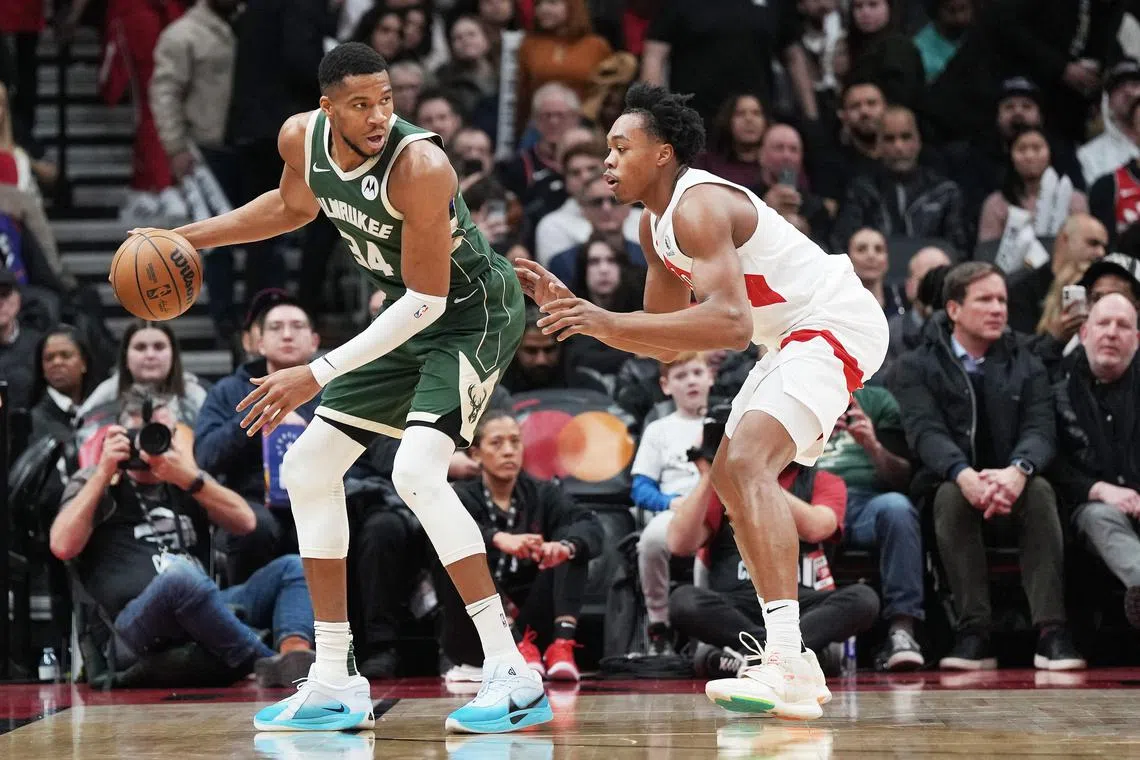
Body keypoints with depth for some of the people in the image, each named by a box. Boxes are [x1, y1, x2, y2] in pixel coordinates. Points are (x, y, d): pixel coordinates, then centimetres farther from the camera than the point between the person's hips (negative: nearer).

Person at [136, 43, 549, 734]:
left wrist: (318, 376, -31)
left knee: (417, 472, -27)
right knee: (307, 471, 7)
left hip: (475, 313, -8)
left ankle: (514, 676, -23)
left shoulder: (419, 165, -32)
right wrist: (191, 237, 9)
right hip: (410, 314, 9)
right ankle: (337, 685, 12)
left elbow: (425, 301, -29)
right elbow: (294, 205, 16)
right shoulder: (302, 138, -10)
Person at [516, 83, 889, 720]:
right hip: (797, 337, 11)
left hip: (836, 326, -11)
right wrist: (570, 306, 7)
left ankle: (789, 667, -35)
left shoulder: (698, 207, -21)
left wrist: (608, 323, -36)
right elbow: (664, 340, 18)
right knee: (735, 476, 15)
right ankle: (794, 666, 17)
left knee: (746, 463, -26)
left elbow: (731, 325, -35)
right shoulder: (657, 224, 11)